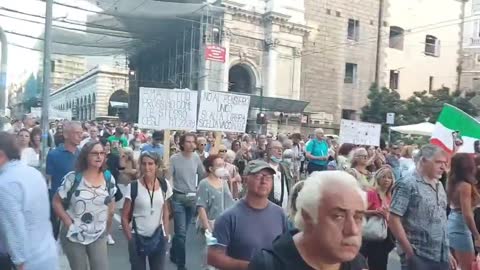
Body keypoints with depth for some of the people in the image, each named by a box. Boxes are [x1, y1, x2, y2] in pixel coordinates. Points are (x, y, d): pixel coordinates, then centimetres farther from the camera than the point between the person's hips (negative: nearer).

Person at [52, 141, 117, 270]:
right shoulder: (73, 178, -12)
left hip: (98, 236, 2)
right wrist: (69, 223, -12)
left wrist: (106, 229, 8)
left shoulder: (109, 178, -2)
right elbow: (56, 202, -6)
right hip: (74, 235, -2)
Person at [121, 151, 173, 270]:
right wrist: (130, 239, -9)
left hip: (159, 238, 3)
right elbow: (124, 217, -6)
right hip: (138, 238, -3)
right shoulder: (133, 187, -12)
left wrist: (166, 234, 3)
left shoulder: (164, 185, -3)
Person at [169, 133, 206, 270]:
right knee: (181, 233, -5)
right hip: (178, 198, -4)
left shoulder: (196, 158, 3)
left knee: (183, 231, 14)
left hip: (193, 198, 4)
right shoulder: (174, 158, -9)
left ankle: (173, 254, 36)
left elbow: (203, 176, 12)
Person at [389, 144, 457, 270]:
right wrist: (409, 251, -15)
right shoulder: (407, 184, -11)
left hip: (442, 257, 7)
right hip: (418, 257, -7)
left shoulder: (439, 186, 12)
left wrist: (447, 252, 15)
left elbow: (442, 221, 18)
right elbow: (393, 219, -16)